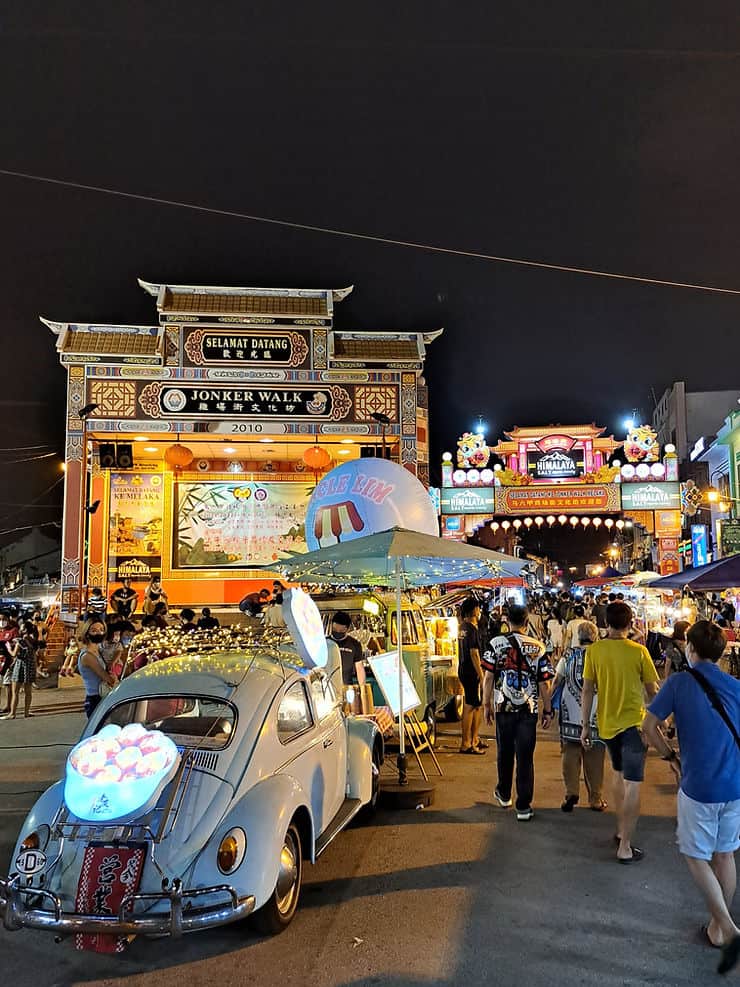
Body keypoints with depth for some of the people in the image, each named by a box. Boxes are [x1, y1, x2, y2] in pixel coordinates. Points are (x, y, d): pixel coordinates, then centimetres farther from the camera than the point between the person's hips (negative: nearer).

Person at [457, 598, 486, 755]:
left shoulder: (463, 627, 12)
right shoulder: (472, 629, -17)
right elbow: (474, 654, -20)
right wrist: (481, 676, -19)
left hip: (463, 670, 10)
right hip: (471, 672, -10)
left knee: (478, 705, 17)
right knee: (470, 707, -5)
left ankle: (475, 739, 26)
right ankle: (466, 744, 0)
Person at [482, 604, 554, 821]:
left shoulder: (496, 644, -4)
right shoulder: (538, 647, -3)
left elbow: (488, 677, -4)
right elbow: (544, 683, -2)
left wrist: (487, 704, 5)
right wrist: (547, 710, 6)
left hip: (503, 707, 1)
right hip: (529, 709, -1)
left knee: (505, 752, 18)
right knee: (525, 757, 3)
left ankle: (504, 794, 36)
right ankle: (523, 807, 3)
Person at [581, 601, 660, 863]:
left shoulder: (594, 650, -7)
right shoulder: (639, 651, -13)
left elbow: (587, 690, -4)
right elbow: (652, 690, -4)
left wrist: (585, 725, 4)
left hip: (606, 724, 4)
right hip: (633, 723, -4)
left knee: (619, 775, 24)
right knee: (632, 785, 0)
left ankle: (620, 829, 34)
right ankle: (625, 847, 0)